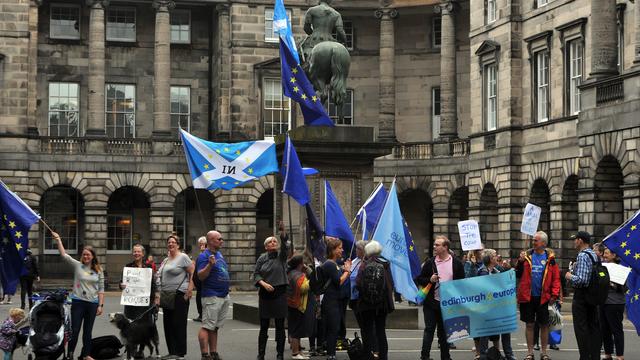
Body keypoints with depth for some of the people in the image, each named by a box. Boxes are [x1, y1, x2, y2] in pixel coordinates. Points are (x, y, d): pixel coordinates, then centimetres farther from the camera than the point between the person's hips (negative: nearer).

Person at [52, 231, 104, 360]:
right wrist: (58, 240, -15)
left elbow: (101, 289, 5)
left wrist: (100, 305, -1)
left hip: (92, 303, 2)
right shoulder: (77, 266, 0)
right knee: (75, 330, -1)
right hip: (78, 302, -2)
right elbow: (64, 255, -9)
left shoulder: (98, 271, 4)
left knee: (88, 330, 11)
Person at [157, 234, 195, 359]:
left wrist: (189, 290, -15)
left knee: (178, 324, -5)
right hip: (166, 296, 8)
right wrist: (160, 296, 16)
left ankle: (180, 353, 0)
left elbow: (193, 274, -8)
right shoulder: (165, 260, 18)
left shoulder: (183, 257, -4)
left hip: (179, 295, -8)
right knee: (168, 324, 8)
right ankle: (171, 352, 15)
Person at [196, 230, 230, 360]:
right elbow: (200, 276, -19)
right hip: (211, 296, -9)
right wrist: (210, 265, -34)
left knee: (215, 327, 12)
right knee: (207, 327, -8)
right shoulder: (204, 256, -11)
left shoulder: (219, 254, 15)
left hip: (224, 296, 9)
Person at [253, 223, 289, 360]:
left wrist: (283, 231, -33)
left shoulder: (281, 255, 3)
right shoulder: (262, 258, 7)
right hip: (265, 294, 1)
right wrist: (263, 283, -14)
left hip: (280, 294, -1)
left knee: (280, 326, 1)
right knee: (264, 326, 3)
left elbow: (284, 244, -15)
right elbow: (256, 274, 4)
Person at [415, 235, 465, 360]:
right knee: (429, 329, -1)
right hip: (431, 303, 0)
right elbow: (419, 280, 6)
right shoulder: (430, 263, 1)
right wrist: (430, 280, -14)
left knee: (444, 331, 10)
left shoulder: (457, 264, 0)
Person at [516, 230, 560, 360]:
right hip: (528, 296, 1)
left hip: (543, 298, -1)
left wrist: (555, 295, -9)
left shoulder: (550, 257, -1)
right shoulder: (527, 255, 4)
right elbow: (518, 275, 4)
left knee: (544, 325, 6)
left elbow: (556, 277, -3)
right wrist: (520, 262, -12)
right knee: (529, 324, 7)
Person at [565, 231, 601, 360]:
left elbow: (582, 280, -25)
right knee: (594, 327, 11)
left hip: (581, 295, -9)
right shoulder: (594, 255, 12)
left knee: (581, 329, -3)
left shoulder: (582, 255, -17)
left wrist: (570, 277, -7)